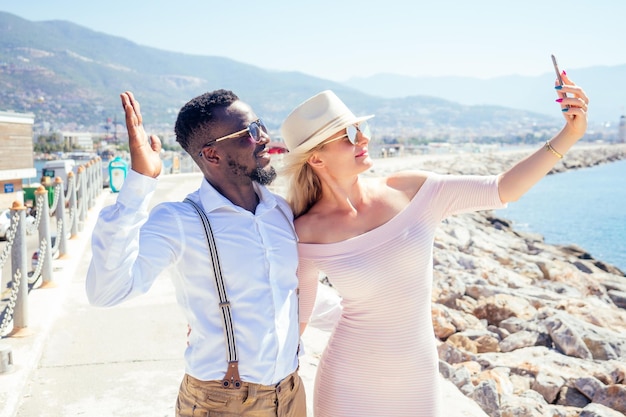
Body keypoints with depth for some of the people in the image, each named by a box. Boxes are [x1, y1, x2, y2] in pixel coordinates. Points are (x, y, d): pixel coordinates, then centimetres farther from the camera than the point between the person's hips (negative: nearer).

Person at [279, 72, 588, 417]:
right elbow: (297, 315, -1)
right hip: (350, 384, -2)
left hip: (419, 377, 3)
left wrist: (568, 136, -13)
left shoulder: (410, 191, -9)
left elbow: (502, 191, -6)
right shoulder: (308, 233, -13)